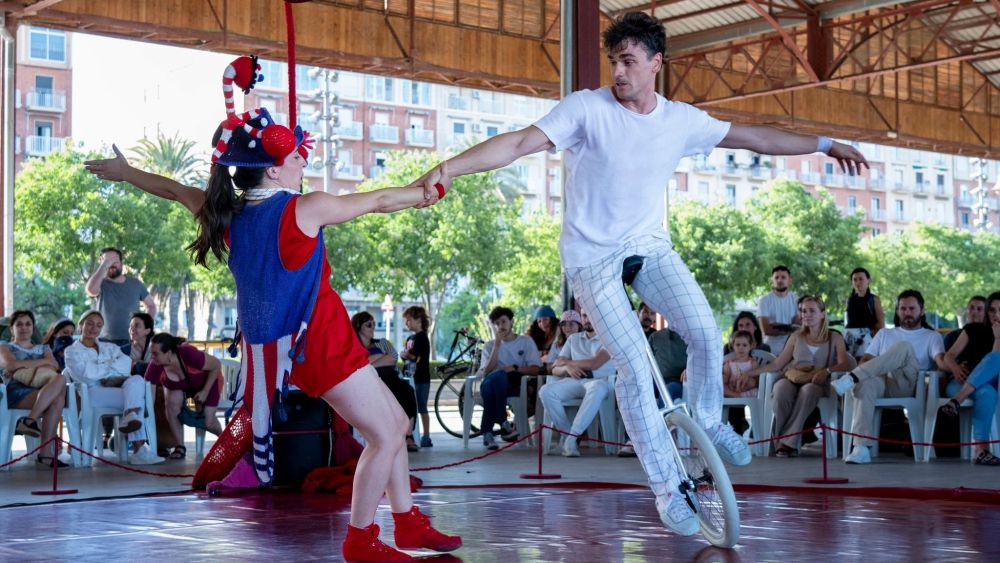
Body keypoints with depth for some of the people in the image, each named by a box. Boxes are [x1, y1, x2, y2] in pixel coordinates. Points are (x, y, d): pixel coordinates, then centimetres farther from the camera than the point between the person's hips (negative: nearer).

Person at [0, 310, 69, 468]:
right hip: (16, 393, -3)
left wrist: (26, 367, -9)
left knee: (58, 400, -39)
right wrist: (44, 362, 2)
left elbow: (55, 366, 9)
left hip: (44, 393, 4)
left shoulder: (44, 348, 33)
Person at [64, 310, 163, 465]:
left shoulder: (110, 347, 28)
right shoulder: (72, 351, 16)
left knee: (136, 380, -32)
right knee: (137, 397, -31)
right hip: (92, 392, -4)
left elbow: (126, 363, 4)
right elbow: (86, 373, -5)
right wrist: (111, 366, 6)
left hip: (118, 387, 4)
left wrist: (100, 368, -9)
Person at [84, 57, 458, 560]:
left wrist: (125, 172, 36)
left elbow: (175, 190, 19)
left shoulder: (227, 213, 3)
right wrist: (427, 193, 13)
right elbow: (380, 201, -4)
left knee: (395, 422, 16)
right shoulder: (304, 209, -16)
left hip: (273, 345, 9)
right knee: (386, 436, -1)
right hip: (320, 342, -9)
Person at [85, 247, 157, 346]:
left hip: (131, 341, 2)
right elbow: (91, 290, -24)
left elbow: (151, 305, 21)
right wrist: (104, 265, -16)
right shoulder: (101, 284, 2)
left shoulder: (135, 283, 11)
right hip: (105, 342, -2)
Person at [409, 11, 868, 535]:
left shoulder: (682, 120, -1)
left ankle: (709, 422, 18)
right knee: (635, 368, -12)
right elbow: (518, 143, -23)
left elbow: (754, 137, 9)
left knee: (707, 335, -14)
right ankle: (667, 489, 2)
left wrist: (824, 144, 13)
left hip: (649, 245, 4)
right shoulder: (586, 108, -14)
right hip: (592, 257, -4)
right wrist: (450, 166, -36)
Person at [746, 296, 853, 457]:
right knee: (781, 389, -36)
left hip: (817, 383, -2)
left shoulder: (834, 338, 14)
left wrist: (827, 371, -22)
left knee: (808, 390, -40)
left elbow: (845, 364, -2)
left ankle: (787, 442, -37)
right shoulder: (797, 336, 21)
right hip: (793, 380, 2)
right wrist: (749, 373, 12)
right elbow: (777, 364, 19)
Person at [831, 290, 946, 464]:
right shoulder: (885, 334, 30)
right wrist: (861, 371, -6)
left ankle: (851, 378, -40)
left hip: (909, 385, -2)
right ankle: (861, 448, -47)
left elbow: (941, 360, -1)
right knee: (865, 384, -36)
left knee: (904, 347, -29)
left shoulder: (932, 336, 20)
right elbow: (866, 359, 19)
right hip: (882, 383, 2)